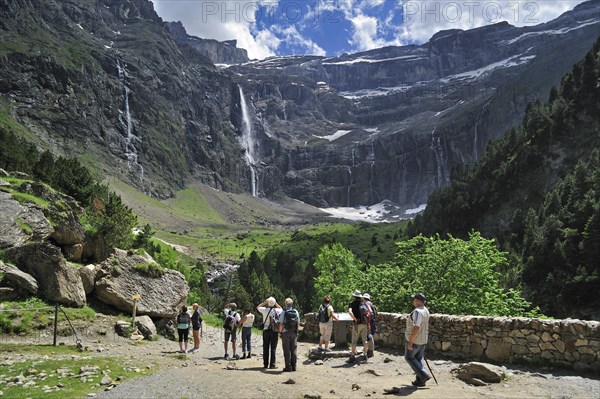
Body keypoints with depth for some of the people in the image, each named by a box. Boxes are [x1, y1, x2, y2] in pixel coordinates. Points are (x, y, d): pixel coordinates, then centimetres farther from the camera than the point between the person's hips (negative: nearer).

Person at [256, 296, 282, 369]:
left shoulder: (264, 309, -8)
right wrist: (276, 303, 12)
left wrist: (264, 302, 9)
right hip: (274, 331, -1)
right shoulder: (277, 310, -7)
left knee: (266, 347, 8)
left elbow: (258, 307, 13)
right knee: (273, 347, 3)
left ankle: (266, 364, 12)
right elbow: (281, 309, 18)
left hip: (266, 330, 1)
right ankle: (272, 364, 2)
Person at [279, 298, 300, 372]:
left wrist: (280, 332, 2)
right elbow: (298, 323, 5)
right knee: (293, 350, 9)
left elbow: (281, 324, -10)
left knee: (287, 350, 2)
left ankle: (288, 367, 3)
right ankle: (293, 366, 11)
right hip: (294, 333, 3)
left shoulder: (284, 312, -9)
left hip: (286, 332, -3)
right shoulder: (296, 312, 2)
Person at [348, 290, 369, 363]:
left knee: (354, 341, 0)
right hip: (364, 323, 3)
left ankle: (353, 356, -1)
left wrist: (355, 319, -15)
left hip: (357, 324, -3)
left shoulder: (352, 303, -3)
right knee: (365, 340, 13)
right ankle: (365, 354, 18)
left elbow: (350, 312, -21)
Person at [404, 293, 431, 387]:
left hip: (414, 340, -8)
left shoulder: (417, 311, -24)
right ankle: (420, 380, 16)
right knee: (419, 358, 15)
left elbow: (416, 328, -31)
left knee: (409, 357, 7)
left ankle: (424, 375, 0)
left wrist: (410, 341, -26)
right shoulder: (426, 310, 6)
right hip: (423, 340, 9)